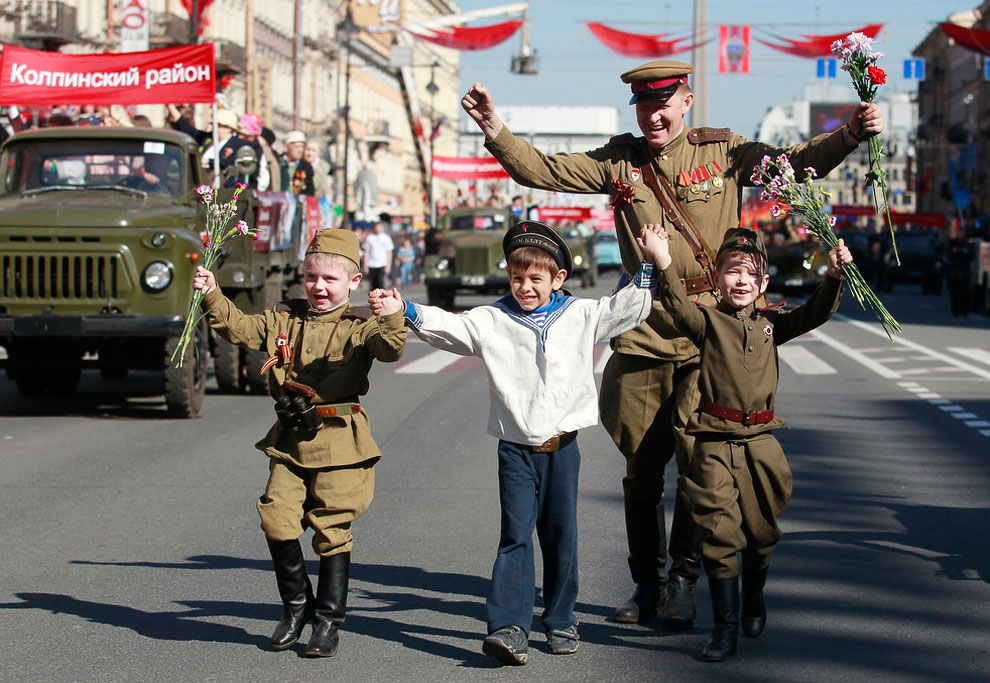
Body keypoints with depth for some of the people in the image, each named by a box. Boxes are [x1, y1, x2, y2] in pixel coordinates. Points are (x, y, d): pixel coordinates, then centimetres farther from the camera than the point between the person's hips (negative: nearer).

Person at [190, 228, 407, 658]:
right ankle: (296, 605, 19)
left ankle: (328, 621, 14)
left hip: (337, 442, -4)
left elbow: (388, 350, -19)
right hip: (289, 443, 4)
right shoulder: (285, 320, 12)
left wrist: (392, 322, -39)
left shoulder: (359, 326, -1)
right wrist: (212, 296, -7)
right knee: (277, 520, -3)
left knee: (332, 531, 2)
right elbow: (240, 329, 7)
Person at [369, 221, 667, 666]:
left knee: (561, 536, 8)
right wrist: (403, 310, -17)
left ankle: (561, 623, 20)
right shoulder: (492, 320, 4)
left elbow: (627, 308, 13)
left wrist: (649, 263, 7)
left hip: (562, 445, 1)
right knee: (515, 534, -9)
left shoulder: (581, 316, 7)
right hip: (516, 448, -1)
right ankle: (509, 628, -14)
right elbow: (446, 326, -3)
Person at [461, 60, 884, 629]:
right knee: (641, 469, 8)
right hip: (642, 335, 2)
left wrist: (850, 136, -19)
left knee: (698, 461, -7)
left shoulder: (724, 154, 4)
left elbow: (795, 163, -2)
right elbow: (541, 171, 5)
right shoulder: (619, 161, 9)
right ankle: (646, 583, 22)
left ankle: (683, 582, 9)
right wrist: (496, 130, -9)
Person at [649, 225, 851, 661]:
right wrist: (665, 265, -33)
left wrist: (833, 277, -8)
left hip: (760, 443, 3)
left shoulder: (770, 325, 10)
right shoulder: (707, 321, -1)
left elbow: (814, 314, 7)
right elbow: (678, 307, -18)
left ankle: (753, 602, 38)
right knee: (719, 534, -4)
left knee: (761, 531, 12)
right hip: (714, 442, -3)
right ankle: (725, 627, 2)